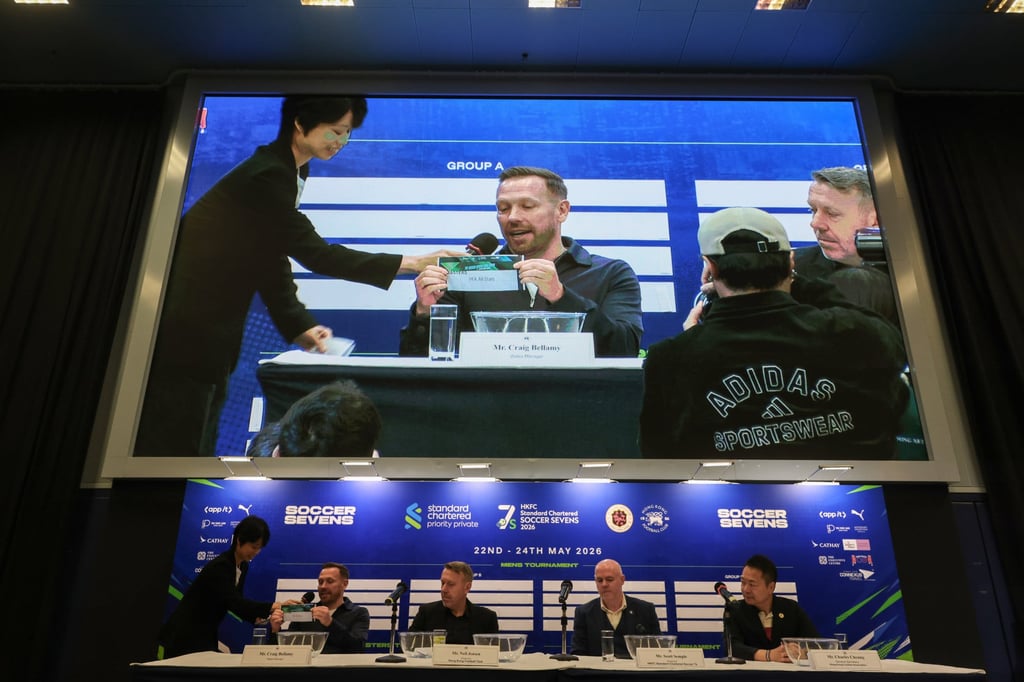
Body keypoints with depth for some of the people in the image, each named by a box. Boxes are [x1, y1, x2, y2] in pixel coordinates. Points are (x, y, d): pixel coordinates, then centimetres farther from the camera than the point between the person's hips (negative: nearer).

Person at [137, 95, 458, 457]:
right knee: (174, 445, -1)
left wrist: (300, 326, -1)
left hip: (212, 327, 9)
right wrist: (412, 263, -23)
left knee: (197, 445, 13)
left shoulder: (286, 173, 9)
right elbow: (315, 253, -24)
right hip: (186, 327, -9)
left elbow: (273, 260, 9)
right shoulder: (267, 175, -21)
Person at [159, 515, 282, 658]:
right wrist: (271, 607, -37)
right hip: (185, 635, -8)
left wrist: (261, 617, -16)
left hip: (207, 635, 8)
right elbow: (234, 602, -32)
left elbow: (237, 603, 2)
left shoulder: (243, 566, 2)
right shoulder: (220, 566, -24)